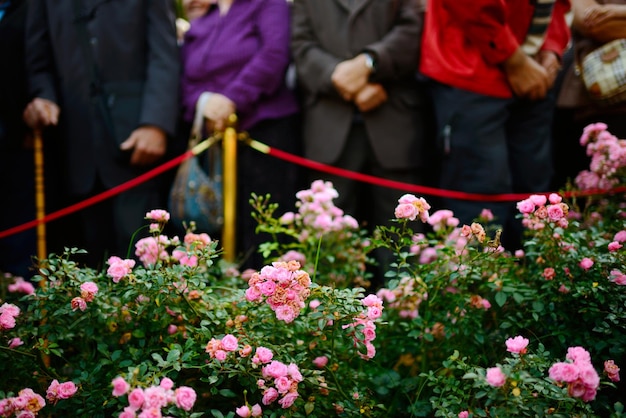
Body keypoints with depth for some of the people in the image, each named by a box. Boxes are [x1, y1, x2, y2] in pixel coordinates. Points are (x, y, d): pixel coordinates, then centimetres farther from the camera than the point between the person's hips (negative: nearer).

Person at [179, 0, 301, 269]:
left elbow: (274, 54, -12)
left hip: (263, 131, -5)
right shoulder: (199, 25, 20)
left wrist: (232, 100, -15)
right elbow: (185, 78, 11)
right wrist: (201, 101, -11)